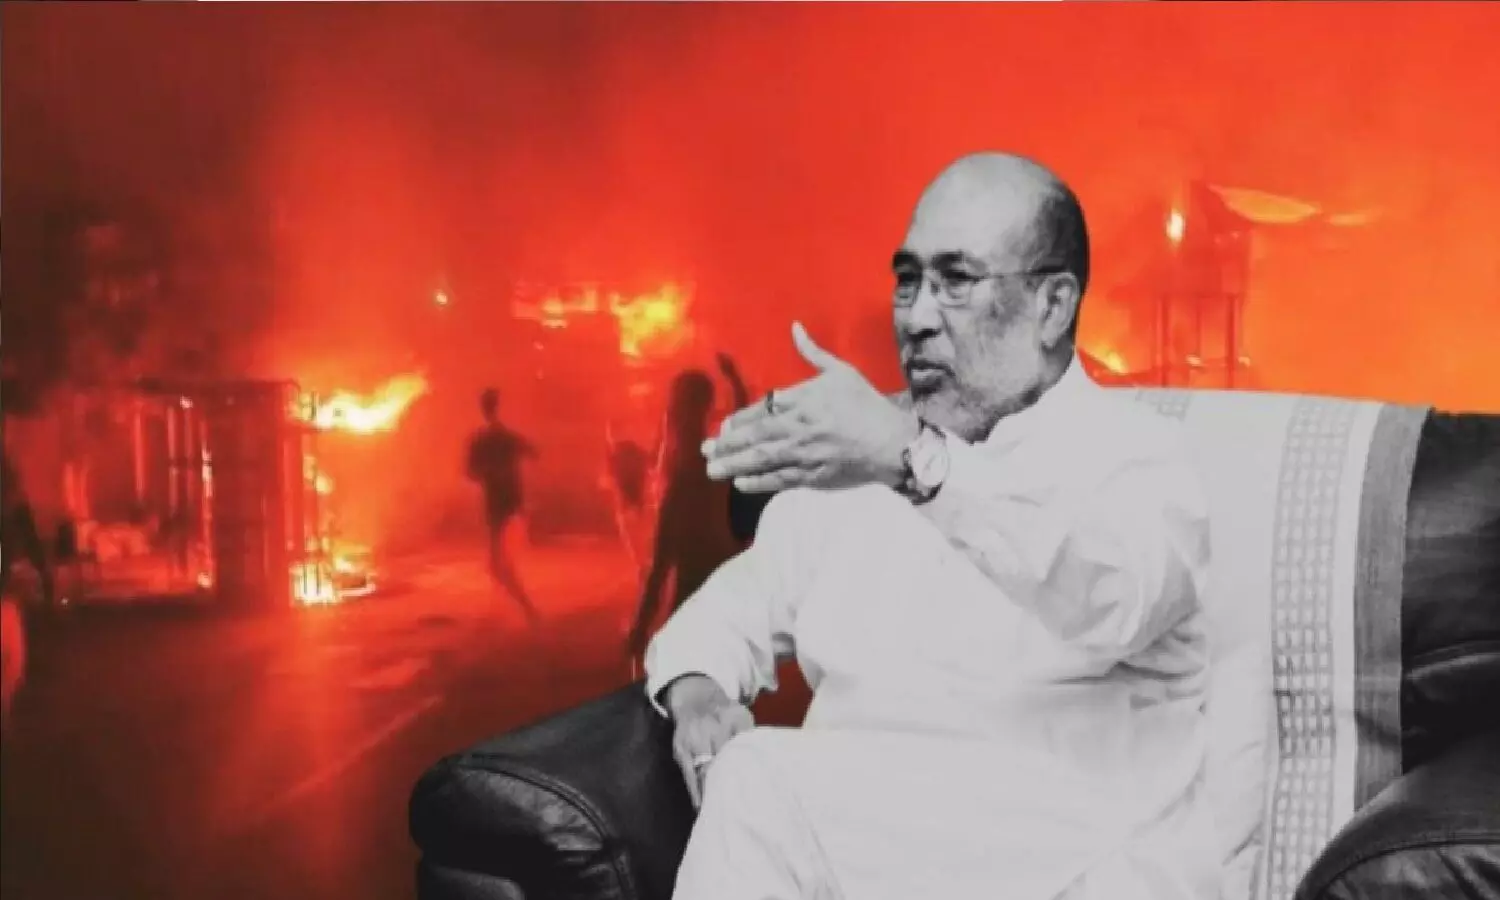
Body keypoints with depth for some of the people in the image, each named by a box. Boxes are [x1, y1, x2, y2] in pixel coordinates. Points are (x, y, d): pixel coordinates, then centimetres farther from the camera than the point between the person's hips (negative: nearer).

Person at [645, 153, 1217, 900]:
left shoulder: (1139, 459, -4)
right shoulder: (860, 454, 13)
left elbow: (1109, 602, -26)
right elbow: (737, 609, 19)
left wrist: (914, 462, -38)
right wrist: (696, 689, -4)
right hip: (856, 836, 5)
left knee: (762, 787, -27)